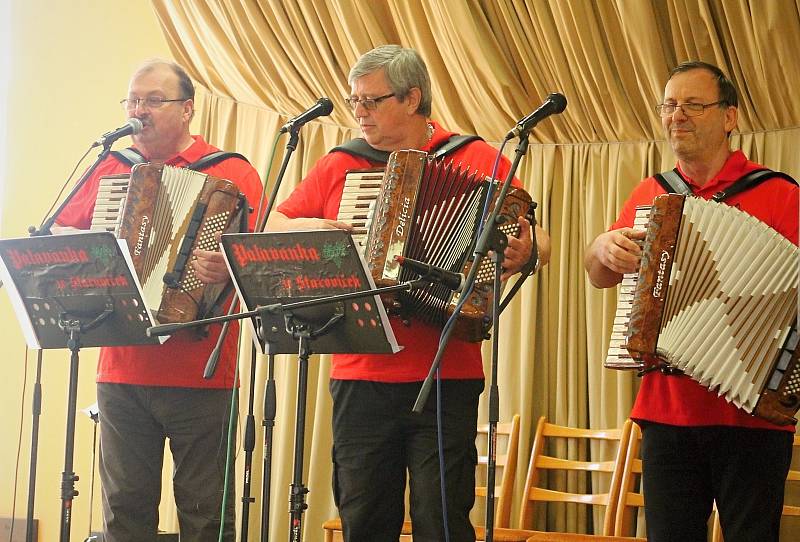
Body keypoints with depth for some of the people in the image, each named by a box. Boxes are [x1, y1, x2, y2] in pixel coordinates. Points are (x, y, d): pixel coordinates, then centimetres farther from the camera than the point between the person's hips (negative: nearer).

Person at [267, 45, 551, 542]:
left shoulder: (480, 162, 3)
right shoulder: (338, 167, 10)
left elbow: (540, 242, 5)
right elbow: (272, 229, 16)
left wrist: (523, 253, -18)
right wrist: (307, 228, -4)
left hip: (446, 382, -2)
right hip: (360, 380, 3)